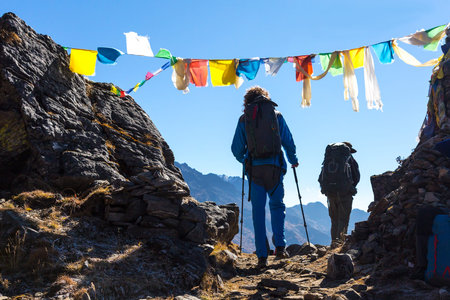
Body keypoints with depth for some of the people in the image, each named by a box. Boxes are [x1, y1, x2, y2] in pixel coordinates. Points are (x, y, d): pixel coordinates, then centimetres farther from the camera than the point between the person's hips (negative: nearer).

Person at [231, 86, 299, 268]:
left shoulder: (244, 118, 9)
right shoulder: (276, 115, 9)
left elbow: (236, 148, 10)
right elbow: (288, 142, 9)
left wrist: (244, 160, 30)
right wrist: (293, 161, 25)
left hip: (254, 168, 0)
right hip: (274, 166, 0)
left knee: (258, 211, 5)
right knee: (277, 205, 17)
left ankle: (262, 256, 3)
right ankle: (280, 245, 2)